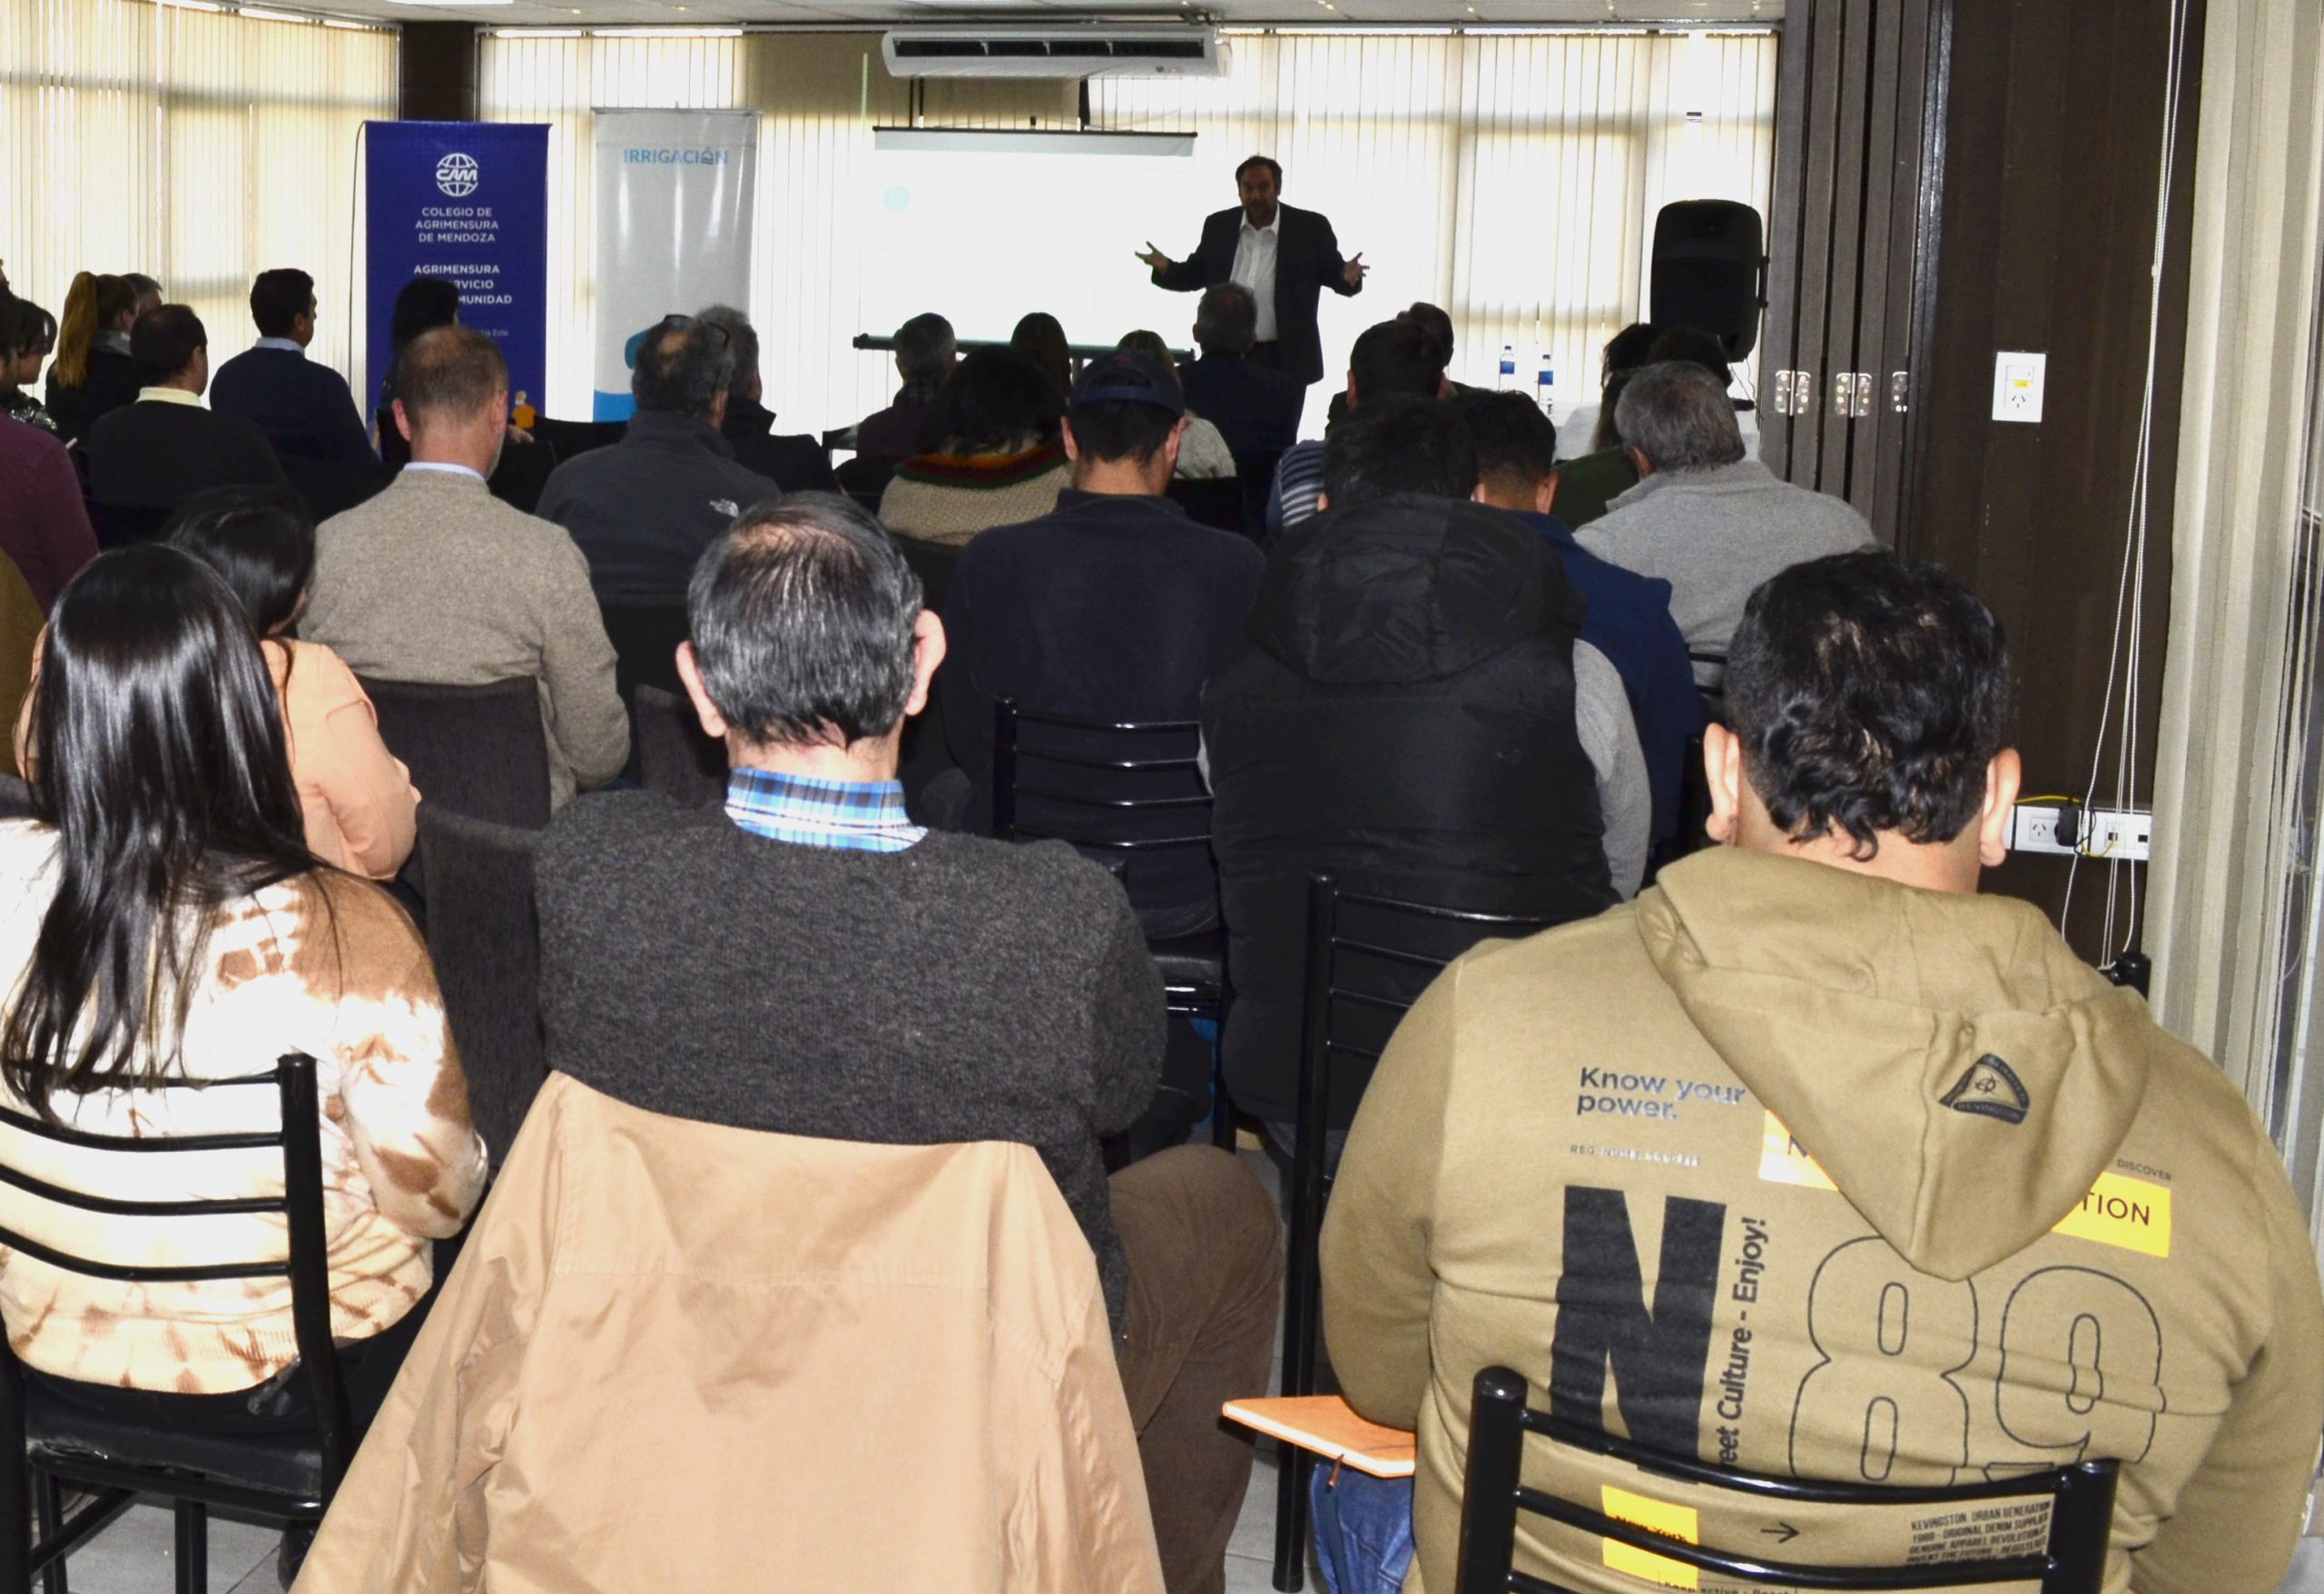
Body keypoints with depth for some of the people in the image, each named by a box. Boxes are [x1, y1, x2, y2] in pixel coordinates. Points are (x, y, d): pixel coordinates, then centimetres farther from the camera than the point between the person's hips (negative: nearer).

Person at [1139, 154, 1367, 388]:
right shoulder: (1218, 226, 6)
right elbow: (1198, 273, 13)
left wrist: (1347, 276, -21)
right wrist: (1166, 267, -6)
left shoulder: (1310, 227, -3)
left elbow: (1332, 272, 2)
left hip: (1284, 358, -2)